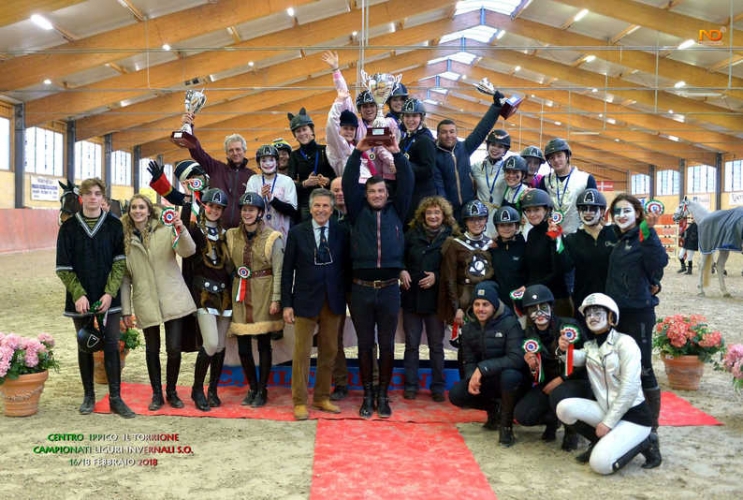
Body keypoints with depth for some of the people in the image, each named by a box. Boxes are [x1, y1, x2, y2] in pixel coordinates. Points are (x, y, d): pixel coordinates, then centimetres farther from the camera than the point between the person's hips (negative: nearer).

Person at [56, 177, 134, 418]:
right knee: (85, 347, 10)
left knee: (112, 346, -1)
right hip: (80, 299, 1)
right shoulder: (69, 227, 1)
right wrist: (78, 294, -12)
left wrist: (110, 293, -11)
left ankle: (115, 398, 7)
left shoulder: (114, 225, 2)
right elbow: (63, 267, -1)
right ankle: (89, 396, 23)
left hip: (108, 298, 0)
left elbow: (120, 262, -1)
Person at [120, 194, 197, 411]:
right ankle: (157, 394, 24)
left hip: (172, 299, -2)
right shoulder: (125, 239, 7)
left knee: (174, 349, -1)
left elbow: (188, 251, -13)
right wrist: (126, 309, 4)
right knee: (152, 350, 10)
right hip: (145, 303, 2)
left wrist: (181, 230, -31)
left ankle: (172, 392, 19)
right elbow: (125, 277, 7)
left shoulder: (165, 231, 2)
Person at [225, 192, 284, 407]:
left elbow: (278, 271, -6)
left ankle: (262, 390, 18)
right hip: (240, 295, 3)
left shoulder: (272, 238, -5)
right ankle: (252, 387, 23)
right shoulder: (232, 235, 6)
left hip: (264, 295, -3)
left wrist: (276, 299, -10)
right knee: (243, 346, 5)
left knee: (263, 344, 4)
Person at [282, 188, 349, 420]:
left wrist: (348, 299, 3)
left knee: (329, 351, 10)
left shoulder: (342, 232, 3)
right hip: (305, 301, -2)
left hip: (333, 302, 2)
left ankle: (322, 397, 23)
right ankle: (299, 401, 12)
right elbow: (287, 270, 0)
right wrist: (287, 304, -4)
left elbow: (347, 266, 7)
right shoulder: (297, 233, 0)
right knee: (302, 353, 1)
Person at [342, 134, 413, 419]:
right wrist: (359, 151, -7)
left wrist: (396, 153, -6)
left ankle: (383, 396, 20)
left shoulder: (396, 212, 9)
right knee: (365, 345, 9)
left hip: (389, 288, 0)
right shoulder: (358, 213, 7)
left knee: (387, 345, 8)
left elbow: (407, 183, 0)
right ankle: (367, 396, 20)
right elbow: (348, 183, -2)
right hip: (361, 288, 0)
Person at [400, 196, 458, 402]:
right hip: (411, 297, 2)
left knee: (436, 345, 8)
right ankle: (411, 385, 18)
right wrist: (401, 271, -9)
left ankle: (438, 387, 18)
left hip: (435, 299, -2)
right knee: (411, 344, 8)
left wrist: (437, 277, -15)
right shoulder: (412, 234, 3)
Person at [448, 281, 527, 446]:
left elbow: (517, 358, -27)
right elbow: (469, 361, 2)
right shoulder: (469, 329, 1)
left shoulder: (509, 323, -17)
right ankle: (493, 408, 12)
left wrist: (483, 368, -31)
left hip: (510, 376, -5)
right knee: (456, 394, -17)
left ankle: (506, 425, -15)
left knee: (509, 375, -39)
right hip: (485, 382, 5)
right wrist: (472, 378, -21)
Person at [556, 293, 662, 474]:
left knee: (600, 463, -23)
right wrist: (564, 350, -37)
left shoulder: (624, 342, -10)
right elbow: (577, 358, -13)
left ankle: (642, 443, 3)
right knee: (565, 408, -19)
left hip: (633, 415, -6)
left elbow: (630, 387, -17)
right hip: (605, 410, 6)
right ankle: (603, 442, 5)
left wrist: (608, 422, -18)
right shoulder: (589, 346, 10)